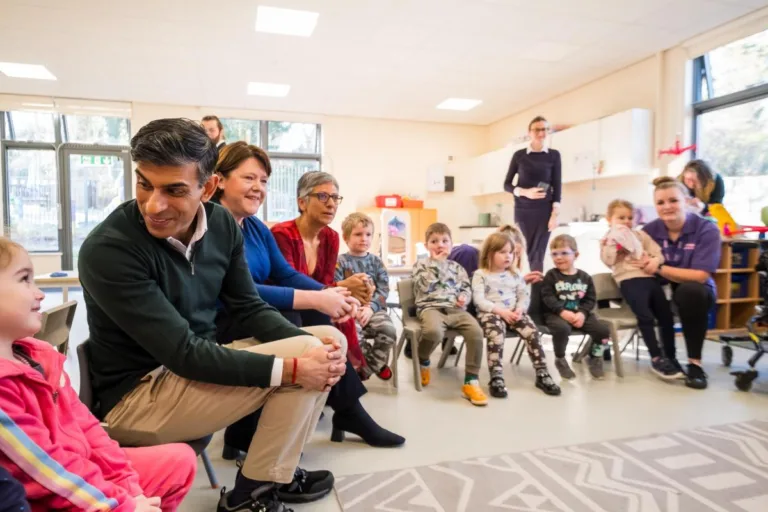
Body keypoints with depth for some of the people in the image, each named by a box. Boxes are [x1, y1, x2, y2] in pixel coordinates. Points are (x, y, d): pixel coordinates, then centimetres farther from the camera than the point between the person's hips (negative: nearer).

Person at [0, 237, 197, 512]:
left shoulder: (35, 355, 4)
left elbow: (83, 424, 6)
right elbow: (48, 467, -23)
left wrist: (127, 485, 3)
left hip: (88, 467, 9)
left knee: (181, 459, 12)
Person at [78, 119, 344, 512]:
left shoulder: (222, 224, -4)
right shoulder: (107, 249, -24)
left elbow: (249, 310, 0)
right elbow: (183, 353, -27)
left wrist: (317, 346, -17)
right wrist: (293, 367, -29)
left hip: (199, 367, 7)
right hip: (135, 397, -7)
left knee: (324, 345, 1)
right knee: (301, 358, -20)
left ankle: (274, 475, 12)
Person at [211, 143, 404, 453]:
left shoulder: (256, 227, 9)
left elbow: (288, 275, 7)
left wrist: (330, 294, -12)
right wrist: (316, 299, -28)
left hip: (249, 318, 8)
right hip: (215, 326, -7)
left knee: (317, 318, -12)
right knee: (288, 322, -28)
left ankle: (348, 410, 0)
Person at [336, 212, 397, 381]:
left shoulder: (376, 261, 13)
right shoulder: (341, 262, 4)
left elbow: (384, 289, 4)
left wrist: (371, 307, -13)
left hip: (374, 308, 3)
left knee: (389, 329, -26)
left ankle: (376, 362, 4)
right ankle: (373, 363, -1)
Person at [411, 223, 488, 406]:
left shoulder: (456, 267, 23)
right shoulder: (421, 264, 10)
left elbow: (466, 286, 22)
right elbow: (425, 285, -8)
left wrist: (464, 296, -1)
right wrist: (437, 263, -5)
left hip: (455, 309, 4)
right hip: (431, 308, -4)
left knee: (476, 331, -26)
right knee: (434, 331, -39)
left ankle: (471, 381, -17)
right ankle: (422, 361, -2)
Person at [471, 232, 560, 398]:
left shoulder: (515, 273, 17)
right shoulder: (480, 275, 1)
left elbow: (524, 295, 12)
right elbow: (479, 300, -9)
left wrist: (520, 309, -10)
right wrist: (500, 311, -19)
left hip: (514, 313, 4)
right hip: (490, 313, -4)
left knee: (533, 332, -20)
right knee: (497, 334, -34)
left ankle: (542, 374, -10)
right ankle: (496, 378, -30)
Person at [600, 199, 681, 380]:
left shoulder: (641, 235, 21)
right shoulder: (608, 240, 9)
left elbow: (659, 254, 15)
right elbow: (608, 261, -7)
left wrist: (651, 261, -7)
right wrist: (613, 240, -11)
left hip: (650, 277, 6)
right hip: (630, 280, -5)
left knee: (666, 316, 0)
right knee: (646, 317, -22)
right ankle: (656, 359, -12)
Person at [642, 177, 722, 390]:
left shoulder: (706, 229, -13)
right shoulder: (650, 230, -5)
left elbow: (700, 276, -20)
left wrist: (660, 268, -27)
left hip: (695, 293, -2)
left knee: (689, 291, -36)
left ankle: (695, 362, -22)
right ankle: (668, 356, -5)